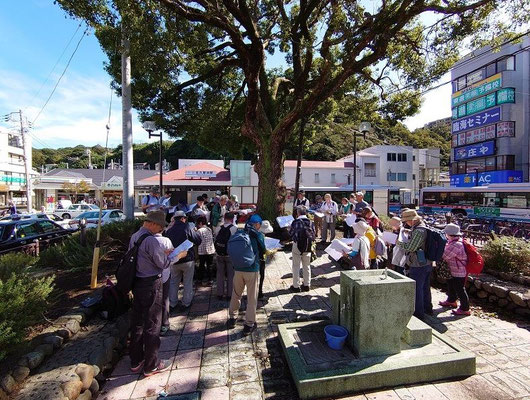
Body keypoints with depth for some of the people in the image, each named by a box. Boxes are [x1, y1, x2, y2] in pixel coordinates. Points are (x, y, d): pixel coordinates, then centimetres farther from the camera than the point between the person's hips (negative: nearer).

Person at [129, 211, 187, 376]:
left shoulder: (134, 237, 6)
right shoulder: (151, 240, -23)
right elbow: (163, 264, -17)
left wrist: (164, 253, 13)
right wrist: (178, 256, -4)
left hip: (137, 283, 9)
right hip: (151, 285, -9)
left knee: (137, 322, 19)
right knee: (152, 325, 6)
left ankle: (136, 361, 36)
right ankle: (151, 365, 22)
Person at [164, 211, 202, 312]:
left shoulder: (168, 231, 2)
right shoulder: (187, 228, -14)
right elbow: (198, 241, -10)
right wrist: (195, 232, 6)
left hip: (174, 261, 4)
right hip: (188, 260, -4)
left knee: (173, 282, 16)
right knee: (188, 283, 9)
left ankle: (172, 304, 22)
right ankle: (186, 303, 15)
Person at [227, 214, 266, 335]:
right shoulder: (259, 235, -8)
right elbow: (263, 250, 6)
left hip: (238, 269, 4)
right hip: (252, 270, -4)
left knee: (236, 295, 21)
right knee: (252, 298, 10)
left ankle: (232, 318, 36)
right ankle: (249, 325, 18)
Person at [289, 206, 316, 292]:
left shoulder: (296, 222, -16)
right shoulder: (310, 222, -4)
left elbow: (290, 233, -7)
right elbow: (313, 234, 0)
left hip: (297, 245, -4)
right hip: (308, 246, 4)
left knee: (296, 266, 8)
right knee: (307, 266, 16)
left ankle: (296, 286, 14)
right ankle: (306, 285, 24)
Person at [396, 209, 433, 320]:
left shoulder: (418, 231, -23)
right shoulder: (425, 228, 9)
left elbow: (410, 247, -24)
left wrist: (399, 243, -11)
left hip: (418, 265, -10)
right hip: (427, 263, 10)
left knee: (417, 289, 2)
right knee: (425, 287, 23)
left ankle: (419, 313, 12)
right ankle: (427, 308, 39)